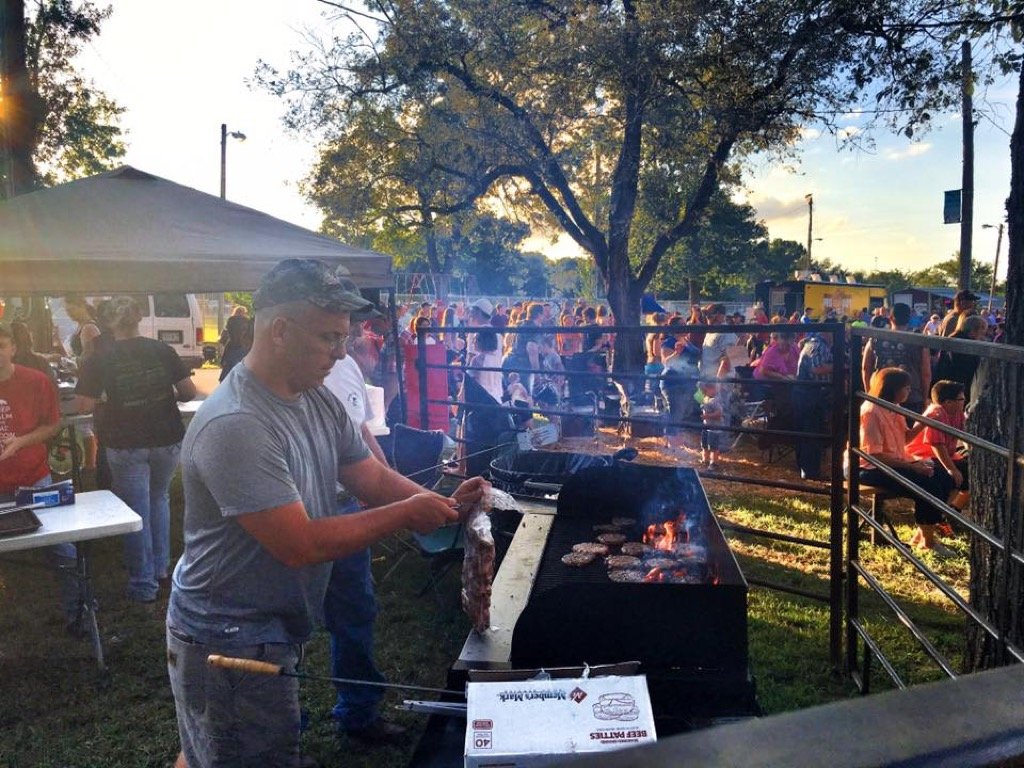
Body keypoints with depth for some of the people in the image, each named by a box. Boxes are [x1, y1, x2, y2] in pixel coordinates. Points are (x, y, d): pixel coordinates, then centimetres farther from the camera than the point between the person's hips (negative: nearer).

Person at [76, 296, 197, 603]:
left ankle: (144, 584, 15)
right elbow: (189, 391, -5)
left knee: (136, 511, 7)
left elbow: (84, 406, -8)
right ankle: (160, 567, 30)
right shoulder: (162, 350, -4)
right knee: (159, 499, 23)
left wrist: (106, 401, 11)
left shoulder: (100, 360, -7)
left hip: (126, 445, -2)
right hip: (166, 439, 2)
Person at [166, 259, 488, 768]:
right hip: (229, 641, -8)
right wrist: (406, 515, -23)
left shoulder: (319, 400, -1)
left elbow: (373, 479, 2)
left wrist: (442, 506, -14)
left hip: (274, 627, 8)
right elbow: (301, 546, -29)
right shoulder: (234, 425, -29)